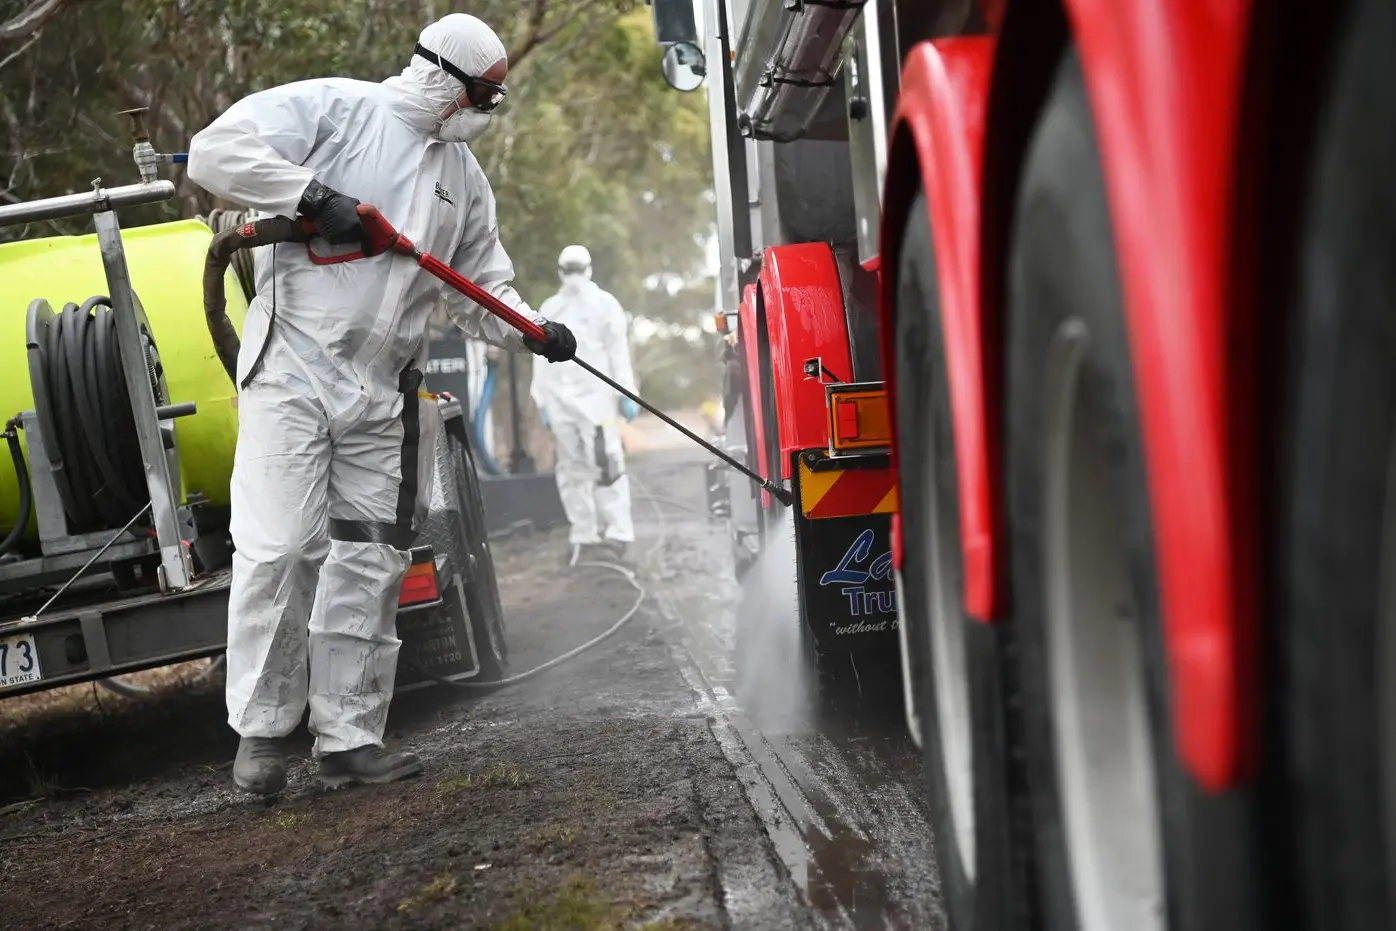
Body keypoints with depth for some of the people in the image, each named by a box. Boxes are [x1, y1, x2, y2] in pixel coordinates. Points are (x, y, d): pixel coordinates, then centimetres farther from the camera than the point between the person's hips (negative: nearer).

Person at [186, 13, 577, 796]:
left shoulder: (464, 175, 15)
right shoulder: (331, 109, -5)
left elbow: (483, 289, 18)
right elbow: (215, 151, -13)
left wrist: (532, 332, -2)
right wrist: (313, 195, -22)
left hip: (384, 397, 6)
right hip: (293, 373, -6)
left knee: (371, 567, 6)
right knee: (280, 548, -11)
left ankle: (350, 737, 15)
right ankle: (262, 729, 3)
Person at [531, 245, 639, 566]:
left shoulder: (603, 304, 6)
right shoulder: (549, 310, 15)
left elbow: (618, 352, 2)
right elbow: (542, 357, 14)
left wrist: (627, 394, -4)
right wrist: (543, 401, 8)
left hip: (596, 398, -3)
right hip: (561, 400, 4)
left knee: (605, 465, -12)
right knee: (572, 468, 4)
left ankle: (616, 533, -13)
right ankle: (583, 534, 9)